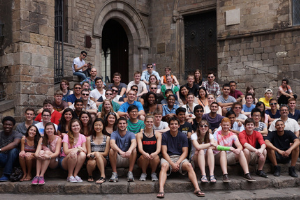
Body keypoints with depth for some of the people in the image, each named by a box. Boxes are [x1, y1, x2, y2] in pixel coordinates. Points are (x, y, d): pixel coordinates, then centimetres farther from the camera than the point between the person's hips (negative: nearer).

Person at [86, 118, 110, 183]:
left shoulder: (107, 138, 10)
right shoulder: (89, 138, 14)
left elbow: (106, 153, 3)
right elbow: (89, 153, 6)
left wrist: (95, 153, -14)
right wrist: (91, 155, -20)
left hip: (104, 160, -1)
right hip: (92, 159, 1)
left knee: (97, 154, -35)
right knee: (91, 162, -37)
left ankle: (103, 177, -37)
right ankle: (90, 176, -3)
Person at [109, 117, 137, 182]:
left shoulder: (130, 134, -3)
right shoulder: (114, 134, -5)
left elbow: (134, 143, -27)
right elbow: (112, 143, -28)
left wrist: (129, 150, -50)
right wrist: (120, 151, -48)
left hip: (128, 160, 0)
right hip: (117, 160, 0)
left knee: (134, 150, -26)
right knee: (112, 150, -28)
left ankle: (130, 173, -23)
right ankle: (114, 174, -23)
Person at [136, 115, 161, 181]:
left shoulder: (158, 134, 5)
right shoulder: (139, 135, 2)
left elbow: (158, 149, -7)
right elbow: (140, 148, -12)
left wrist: (155, 153, -33)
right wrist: (145, 153, -37)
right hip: (142, 160, 0)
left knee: (156, 157, -32)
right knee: (144, 156, -33)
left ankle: (153, 173, -3)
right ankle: (144, 173, -4)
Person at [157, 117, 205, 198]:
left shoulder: (183, 136, 7)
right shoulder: (165, 135, 1)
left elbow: (185, 152, 2)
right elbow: (164, 152, -5)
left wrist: (178, 162, -15)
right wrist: (172, 164, -19)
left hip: (180, 157, 2)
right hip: (168, 158, -2)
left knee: (189, 165, -29)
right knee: (164, 166, -35)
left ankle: (197, 189, -34)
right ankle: (161, 190, -48)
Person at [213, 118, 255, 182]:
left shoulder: (233, 135, 8)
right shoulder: (216, 134, -2)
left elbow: (240, 146, -6)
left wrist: (238, 149, -33)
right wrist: (228, 148, -32)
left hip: (229, 157, 3)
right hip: (218, 157, -3)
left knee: (240, 152, -21)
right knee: (223, 152, -35)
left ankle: (246, 174, -28)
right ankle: (225, 175, -46)